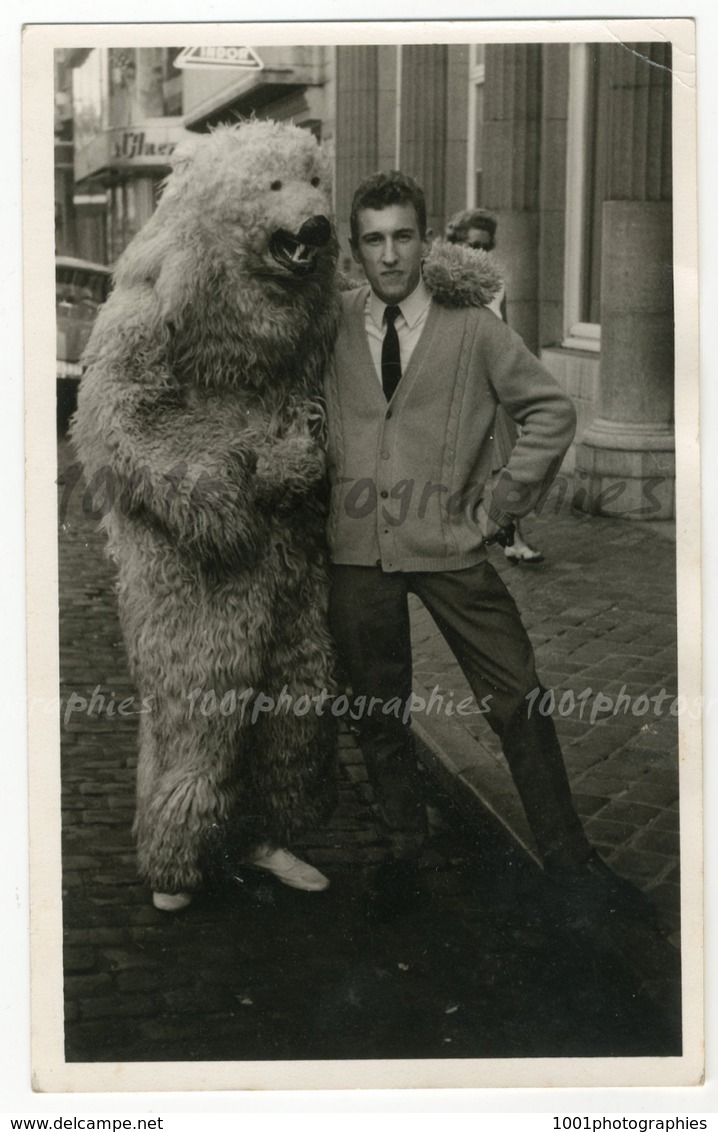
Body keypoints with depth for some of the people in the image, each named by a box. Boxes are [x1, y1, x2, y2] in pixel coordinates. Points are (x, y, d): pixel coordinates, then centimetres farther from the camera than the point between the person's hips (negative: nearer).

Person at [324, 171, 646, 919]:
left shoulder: (472, 328, -1)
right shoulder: (333, 324, 4)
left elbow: (551, 412, 3)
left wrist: (501, 504, -2)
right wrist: (325, 487, 7)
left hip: (449, 543, -1)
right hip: (357, 547, 2)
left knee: (518, 701, 0)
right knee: (378, 711, 11)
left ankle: (564, 851, 17)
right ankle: (403, 851, 30)